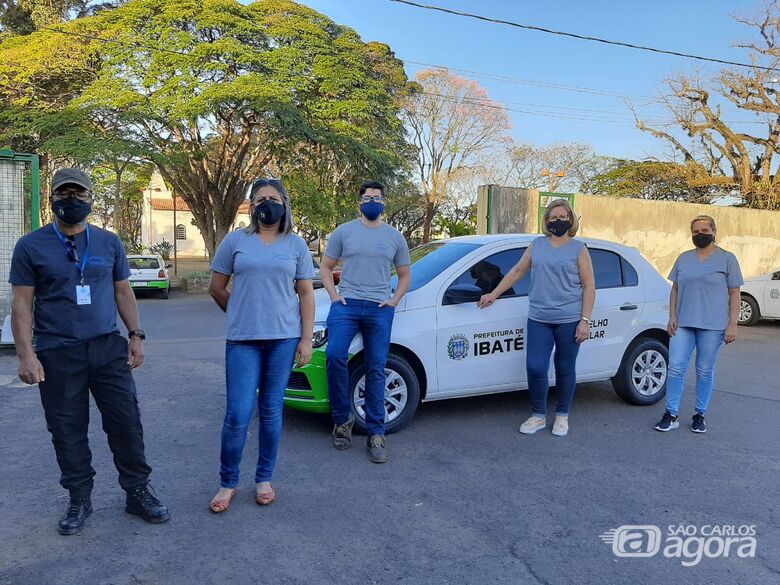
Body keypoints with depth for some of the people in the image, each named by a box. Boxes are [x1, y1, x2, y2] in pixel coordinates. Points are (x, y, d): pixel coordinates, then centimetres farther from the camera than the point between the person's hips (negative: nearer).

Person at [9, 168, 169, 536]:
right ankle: (80, 499, 24)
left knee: (127, 423, 2)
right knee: (68, 432, 7)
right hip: (57, 355, -1)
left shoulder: (109, 243, 8)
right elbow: (22, 304, -2)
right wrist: (26, 354, -10)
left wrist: (136, 335, 3)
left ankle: (138, 492, 16)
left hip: (109, 349, 2)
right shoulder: (31, 247, 0)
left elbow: (123, 292, 12)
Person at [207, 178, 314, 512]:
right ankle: (228, 483, 16)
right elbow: (216, 287, 11)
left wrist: (306, 339, -1)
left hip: (284, 338, 1)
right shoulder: (235, 241, 4)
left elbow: (306, 294, 5)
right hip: (242, 340, -1)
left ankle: (264, 479, 24)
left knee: (271, 412, 8)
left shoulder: (296, 245, 7)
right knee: (238, 414, -3)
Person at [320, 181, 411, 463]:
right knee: (335, 356, -21)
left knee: (376, 371, 1)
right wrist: (333, 295, -1)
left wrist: (394, 301, 3)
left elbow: (404, 275, 19)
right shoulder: (344, 231, 9)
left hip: (380, 309, 1)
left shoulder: (395, 237, 13)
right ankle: (342, 418, -1)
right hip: (346, 304, -1)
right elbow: (325, 267, 13)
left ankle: (376, 434, 8)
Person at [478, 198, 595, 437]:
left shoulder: (578, 248, 2)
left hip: (569, 320, -2)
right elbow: (517, 271, 20)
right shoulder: (537, 245, 12)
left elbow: (589, 286, -1)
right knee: (535, 368, -3)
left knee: (565, 370, 7)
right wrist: (494, 294, 19)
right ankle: (538, 416, 17)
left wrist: (585, 320, -9)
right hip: (538, 319, 2)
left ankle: (562, 416, 26)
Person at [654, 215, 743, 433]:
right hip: (683, 324, 3)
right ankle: (671, 415, 5)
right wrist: (672, 317, 4)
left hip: (713, 325, -3)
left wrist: (732, 325, -6)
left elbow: (734, 294, 1)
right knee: (675, 368, -3)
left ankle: (700, 416, 18)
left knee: (705, 372, 5)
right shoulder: (683, 258, 12)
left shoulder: (727, 259, 2)